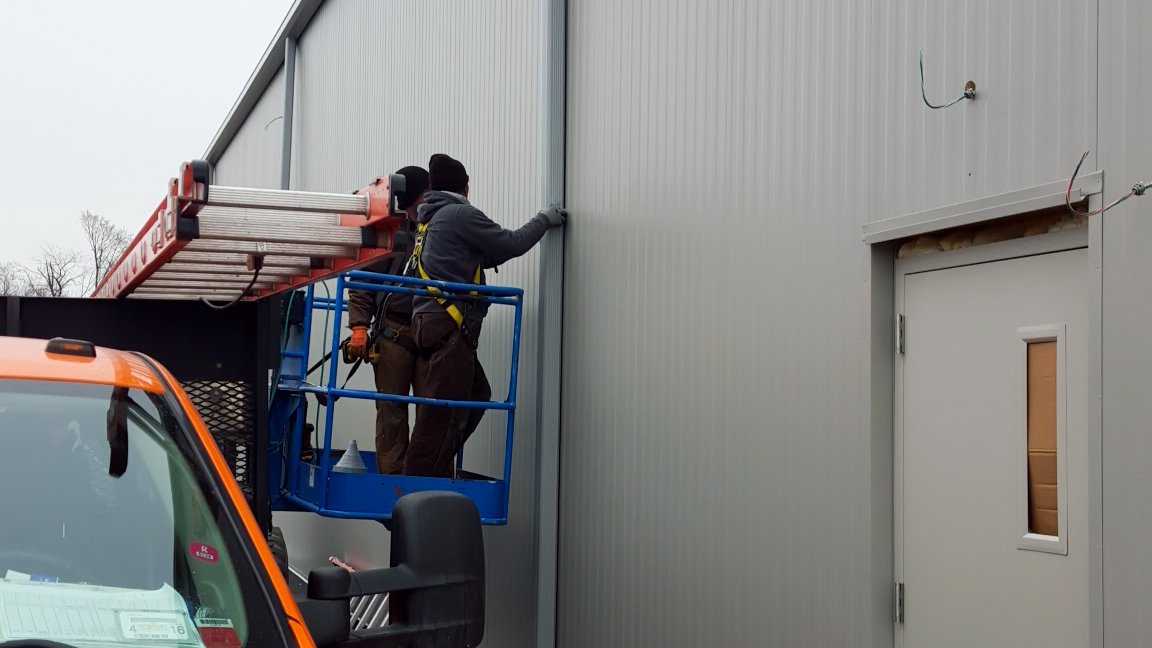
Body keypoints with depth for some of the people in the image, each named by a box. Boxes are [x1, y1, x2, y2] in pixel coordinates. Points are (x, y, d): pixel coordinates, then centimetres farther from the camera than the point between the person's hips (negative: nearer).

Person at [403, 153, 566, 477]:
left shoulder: (429, 219, 22)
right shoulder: (461, 214, -5)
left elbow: (483, 257, 24)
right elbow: (511, 244, -5)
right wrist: (545, 219, 11)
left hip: (429, 322, 9)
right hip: (448, 325, -9)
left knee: (476, 394, 14)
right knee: (443, 414, -9)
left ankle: (435, 469, 11)